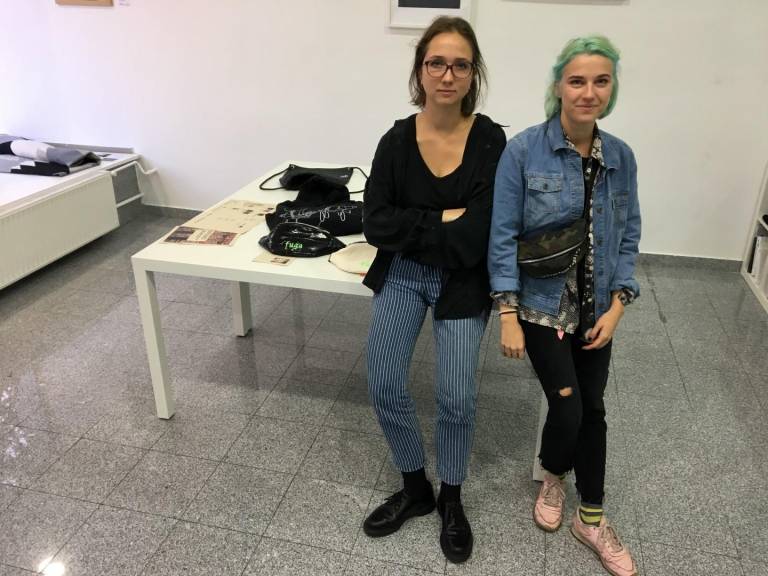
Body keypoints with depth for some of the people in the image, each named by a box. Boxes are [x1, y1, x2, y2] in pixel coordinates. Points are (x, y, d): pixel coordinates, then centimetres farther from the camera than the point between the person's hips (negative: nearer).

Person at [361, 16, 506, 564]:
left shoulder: (491, 141, -13)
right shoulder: (397, 140, -5)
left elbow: (474, 237, -18)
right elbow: (376, 225, -11)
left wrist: (412, 230, -12)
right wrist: (442, 220, -18)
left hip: (462, 282, -2)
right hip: (401, 275, 2)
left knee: (456, 398, -6)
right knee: (384, 387, -3)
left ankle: (451, 499, 24)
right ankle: (415, 488, 24)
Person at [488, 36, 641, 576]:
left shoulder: (621, 156, 0)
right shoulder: (524, 150, -14)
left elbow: (628, 236, 5)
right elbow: (503, 235, -14)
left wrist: (616, 307, -4)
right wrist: (508, 316, -16)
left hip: (596, 307, 4)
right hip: (542, 304, -4)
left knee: (592, 407, 11)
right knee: (567, 405, -6)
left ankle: (592, 519, 30)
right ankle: (553, 477, 30)